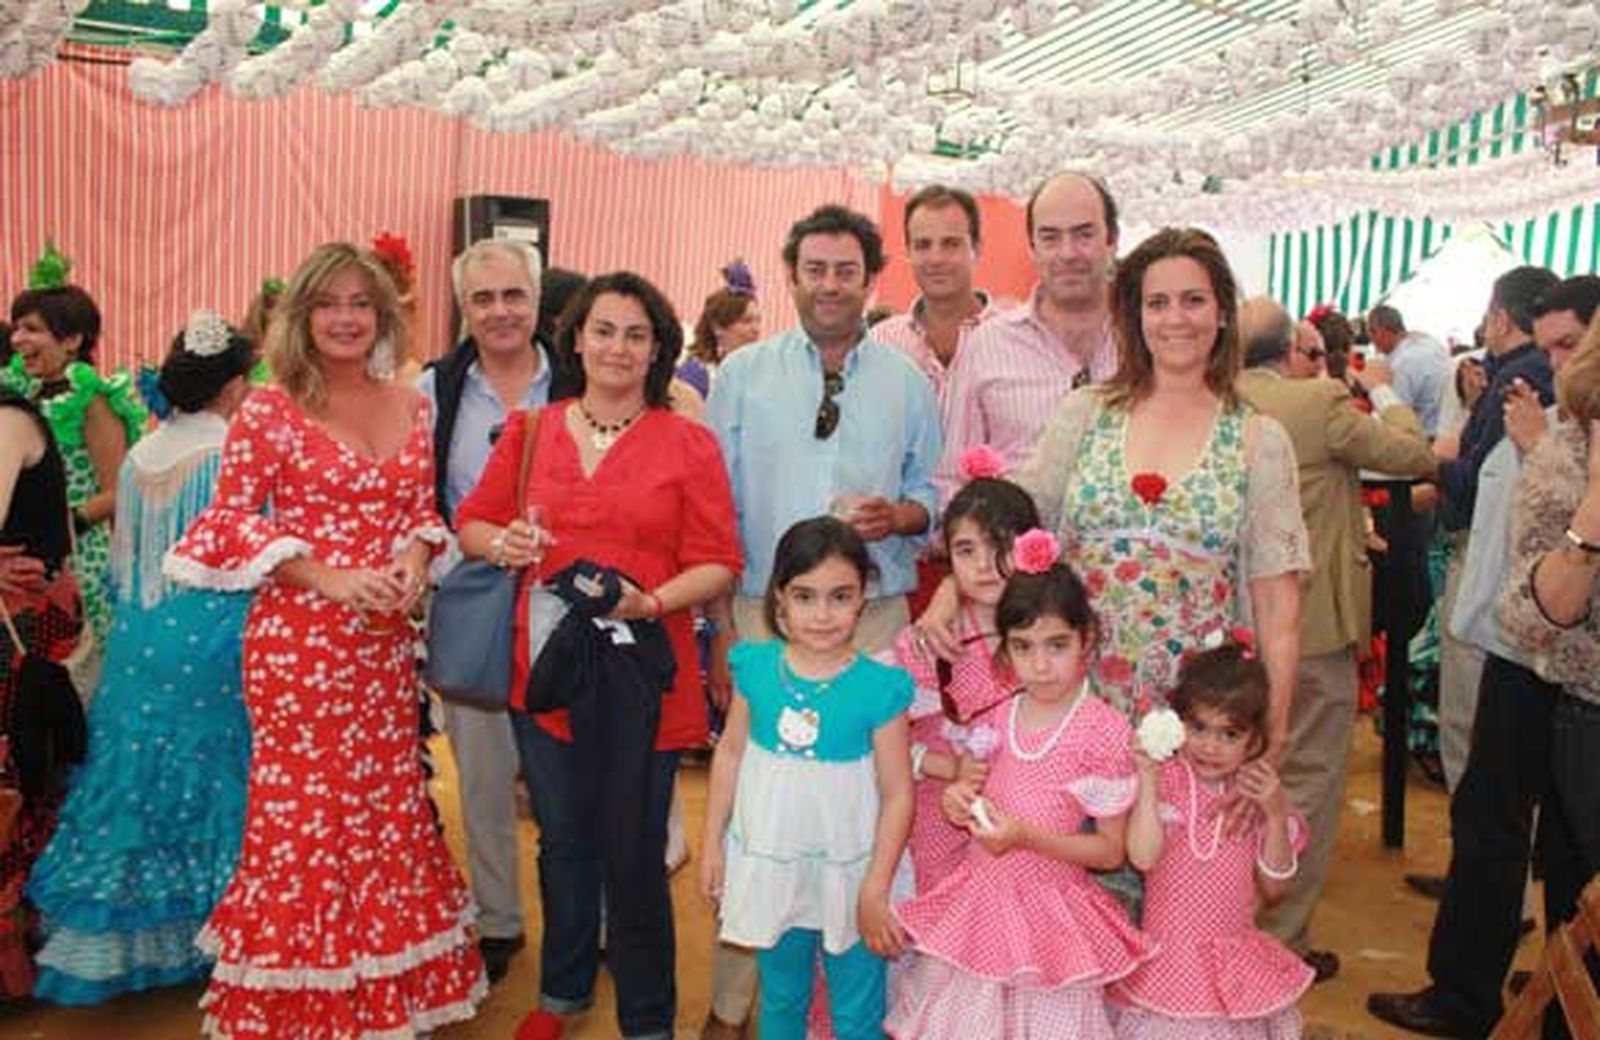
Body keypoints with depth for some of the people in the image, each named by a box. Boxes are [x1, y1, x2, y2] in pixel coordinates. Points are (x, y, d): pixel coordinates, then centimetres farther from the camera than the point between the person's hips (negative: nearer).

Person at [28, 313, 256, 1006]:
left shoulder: (138, 457, 6)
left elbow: (121, 559, 13)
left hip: (139, 642, 6)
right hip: (212, 638, -5)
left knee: (137, 779, 13)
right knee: (208, 782, 7)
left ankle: (117, 936, 22)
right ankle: (200, 932, 16)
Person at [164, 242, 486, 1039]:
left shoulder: (412, 408, 8)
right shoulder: (268, 411, -6)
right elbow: (230, 520, -6)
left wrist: (417, 558, -6)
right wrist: (327, 577, -16)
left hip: (385, 641, 5)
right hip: (297, 639, -4)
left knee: (390, 803, 12)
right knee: (303, 809, 2)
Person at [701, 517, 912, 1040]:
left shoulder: (878, 688, -17)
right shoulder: (756, 668, -8)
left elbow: (898, 793, -12)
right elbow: (730, 753, 3)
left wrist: (875, 891, -12)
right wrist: (712, 845, 6)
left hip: (849, 873, -3)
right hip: (770, 865, 3)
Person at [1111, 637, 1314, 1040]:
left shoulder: (1257, 791, 2)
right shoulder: (1163, 780, -8)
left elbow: (1274, 889, 2)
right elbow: (1143, 857, -22)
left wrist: (1276, 816, -9)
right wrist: (1148, 780, -23)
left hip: (1236, 962, 3)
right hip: (1169, 960, -3)